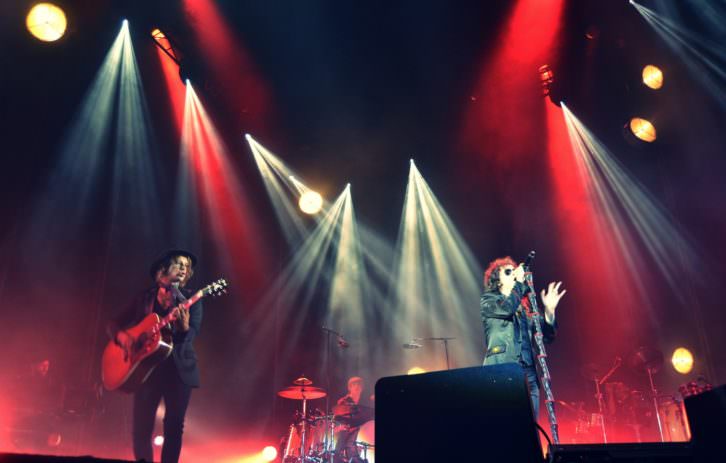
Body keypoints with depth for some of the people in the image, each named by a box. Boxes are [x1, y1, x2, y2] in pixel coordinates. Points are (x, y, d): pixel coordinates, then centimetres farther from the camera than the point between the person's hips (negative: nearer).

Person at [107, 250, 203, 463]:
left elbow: (192, 335, -9)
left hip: (179, 368, -1)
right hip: (147, 366, 1)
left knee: (174, 427, 0)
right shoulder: (145, 297, 10)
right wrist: (122, 336, -10)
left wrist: (185, 327, -32)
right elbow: (114, 324, 12)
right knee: (141, 427, 0)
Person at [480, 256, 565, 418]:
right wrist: (520, 282, -3)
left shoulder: (523, 308, 20)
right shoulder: (488, 300, 6)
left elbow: (547, 337, 15)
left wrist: (549, 310, -1)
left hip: (528, 374, 5)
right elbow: (507, 308, -17)